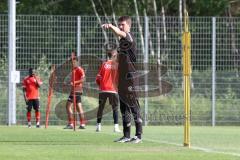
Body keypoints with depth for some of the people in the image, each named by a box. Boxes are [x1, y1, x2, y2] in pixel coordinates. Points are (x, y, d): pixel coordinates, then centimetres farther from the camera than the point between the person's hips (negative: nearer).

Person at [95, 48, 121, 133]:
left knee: (101, 108, 12)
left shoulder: (104, 64, 3)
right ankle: (116, 127, -7)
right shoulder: (116, 65, -2)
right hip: (113, 90, -2)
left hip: (103, 90, 2)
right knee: (115, 108, 3)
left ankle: (98, 125, 9)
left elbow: (98, 78, 3)